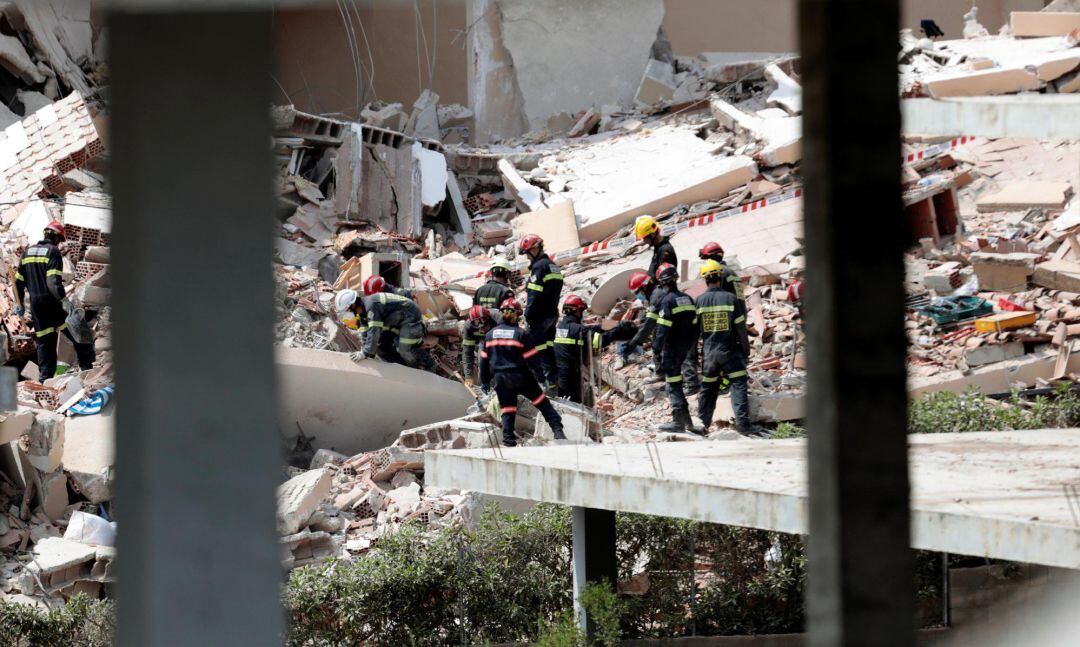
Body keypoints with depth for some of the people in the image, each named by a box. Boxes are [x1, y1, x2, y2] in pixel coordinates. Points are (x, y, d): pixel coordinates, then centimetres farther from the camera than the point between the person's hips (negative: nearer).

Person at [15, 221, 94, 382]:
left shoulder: (28, 252, 13)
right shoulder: (53, 251, -9)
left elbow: (19, 281, 16)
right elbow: (53, 281, -21)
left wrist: (19, 303, 24)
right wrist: (64, 300, -23)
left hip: (36, 305, 6)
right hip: (52, 302, -6)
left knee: (44, 341, 10)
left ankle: (45, 376, 8)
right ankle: (87, 367, 2)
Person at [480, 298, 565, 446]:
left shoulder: (490, 334, 3)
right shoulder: (520, 334, -9)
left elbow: (484, 359, 8)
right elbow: (530, 358, -6)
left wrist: (485, 380, 17)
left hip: (499, 379, 3)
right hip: (520, 377, -3)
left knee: (507, 410, 9)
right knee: (542, 402, 8)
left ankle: (508, 439, 0)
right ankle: (557, 429, 2)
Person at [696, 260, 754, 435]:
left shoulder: (699, 301, -2)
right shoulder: (730, 299, -8)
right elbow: (740, 328, -5)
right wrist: (746, 349, 6)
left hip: (709, 353, 3)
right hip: (730, 350, -3)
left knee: (708, 388, 14)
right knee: (738, 385, -3)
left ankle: (702, 423, 21)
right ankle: (742, 423, -12)